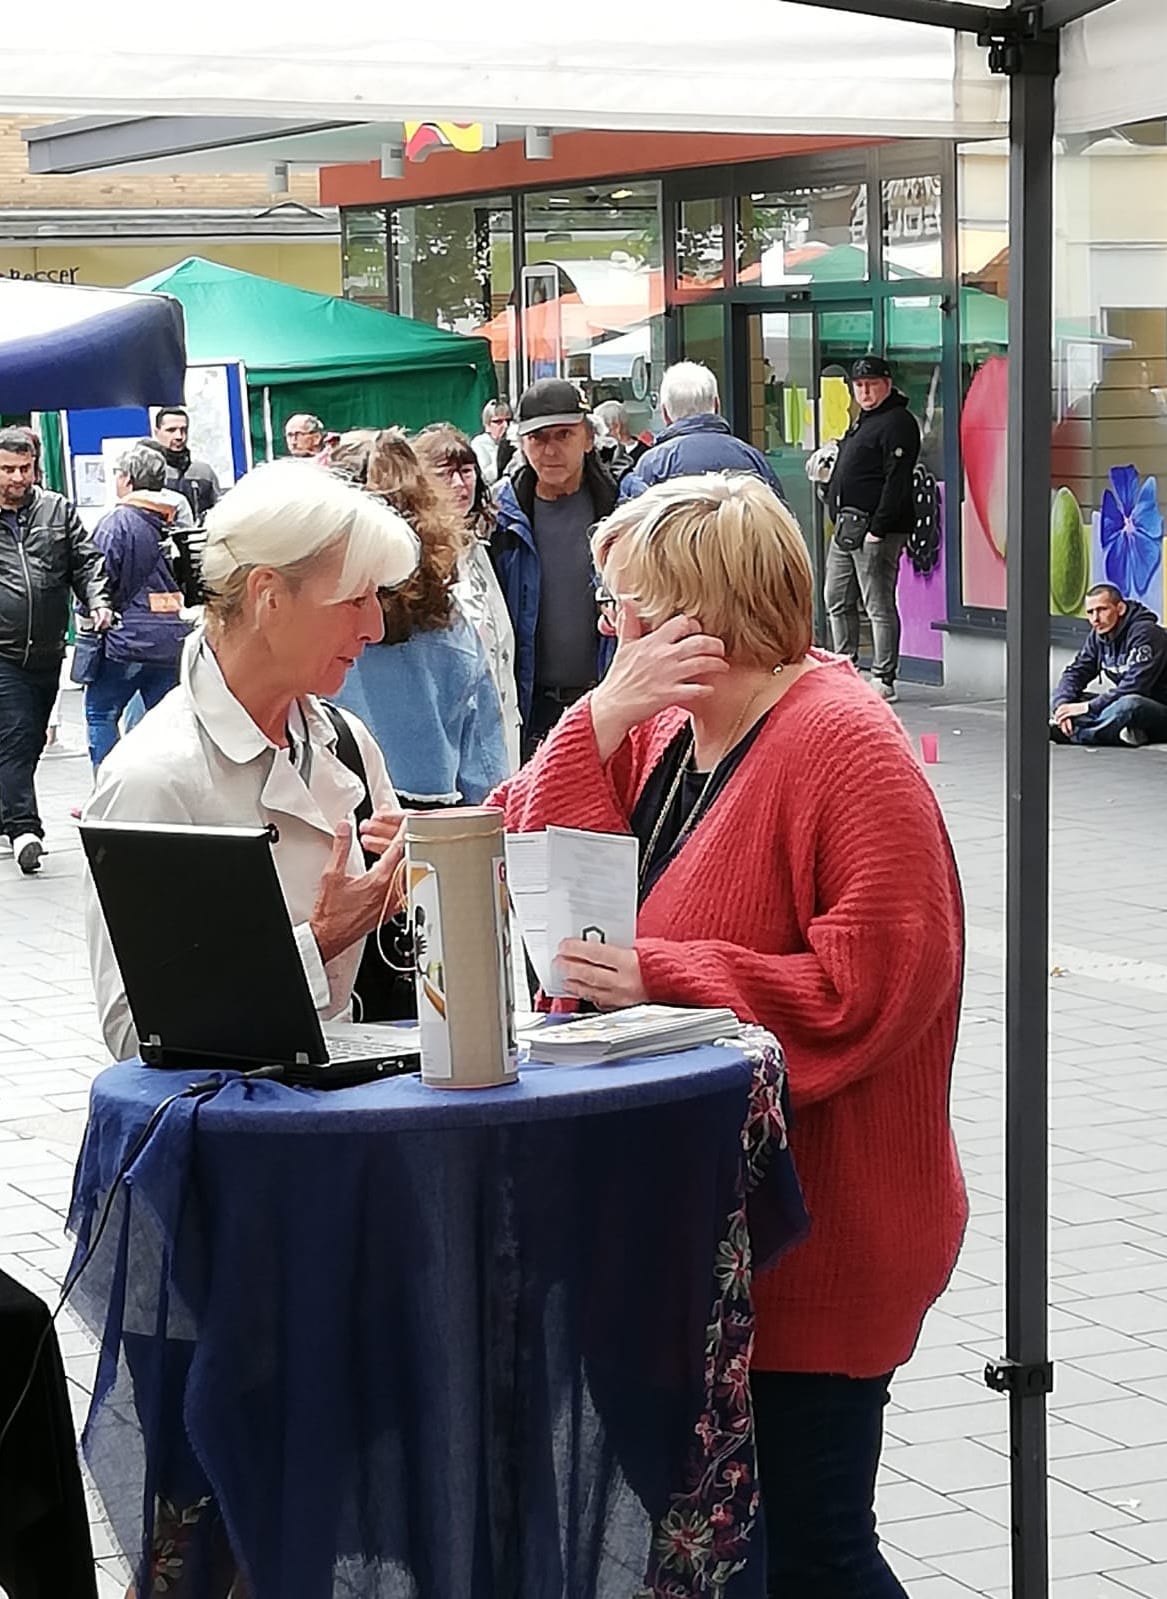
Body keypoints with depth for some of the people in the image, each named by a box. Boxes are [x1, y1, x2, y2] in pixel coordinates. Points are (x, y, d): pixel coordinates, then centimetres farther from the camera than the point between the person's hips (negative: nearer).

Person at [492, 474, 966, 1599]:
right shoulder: (662, 732, 10)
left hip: (812, 1241, -9)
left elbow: (873, 985, -25)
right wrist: (600, 722, -10)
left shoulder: (842, 747, -16)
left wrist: (656, 976, -23)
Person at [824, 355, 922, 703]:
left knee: (879, 606, -6)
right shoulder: (862, 421, 21)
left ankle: (884, 680, -3)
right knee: (837, 600, 13)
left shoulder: (897, 423, -10)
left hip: (877, 531, -10)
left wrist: (878, 527, -22)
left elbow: (896, 481, -18)